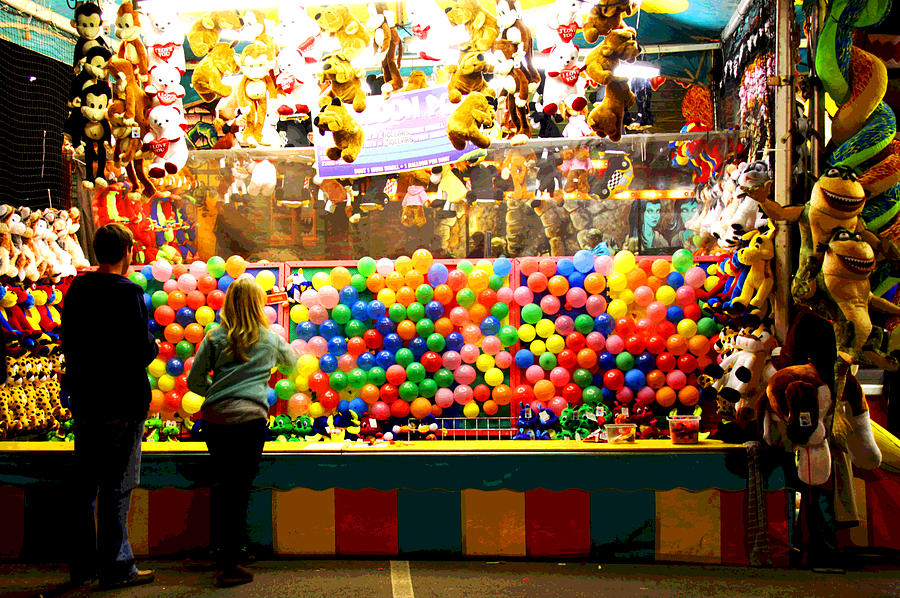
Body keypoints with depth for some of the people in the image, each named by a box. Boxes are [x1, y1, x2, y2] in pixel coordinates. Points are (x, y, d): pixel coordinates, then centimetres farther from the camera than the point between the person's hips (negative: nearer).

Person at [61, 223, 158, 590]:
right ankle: (115, 567, 7)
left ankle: (82, 565, 23)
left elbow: (67, 340, 13)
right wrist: (153, 345, 2)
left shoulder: (77, 288, 6)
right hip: (121, 402, -6)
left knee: (84, 484, 14)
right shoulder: (128, 292, -14)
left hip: (84, 400, 7)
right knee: (117, 486, 1)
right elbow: (142, 349, -18)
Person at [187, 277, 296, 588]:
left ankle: (222, 555, 20)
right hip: (250, 416, -2)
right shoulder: (271, 339, 11)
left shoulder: (214, 337, 9)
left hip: (215, 417, 2)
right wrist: (282, 350, 53)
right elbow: (292, 363, 32)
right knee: (240, 488, -1)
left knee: (221, 484, 12)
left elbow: (194, 381, 8)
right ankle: (230, 564, -1)